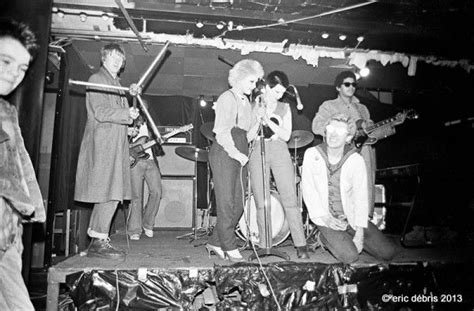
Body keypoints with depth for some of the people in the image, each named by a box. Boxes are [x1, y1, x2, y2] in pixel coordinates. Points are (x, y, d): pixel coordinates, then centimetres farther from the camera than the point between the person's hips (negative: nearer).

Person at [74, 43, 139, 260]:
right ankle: (99, 242, -4)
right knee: (109, 194, -11)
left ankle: (96, 240, 13)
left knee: (112, 194, 6)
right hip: (103, 143, -9)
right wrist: (127, 114, -11)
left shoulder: (116, 83, 26)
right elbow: (101, 112, -13)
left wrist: (132, 96, 10)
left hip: (115, 144, 9)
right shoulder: (97, 79, -1)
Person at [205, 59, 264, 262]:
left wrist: (261, 117, 6)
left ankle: (215, 242, 19)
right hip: (224, 154, -9)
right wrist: (236, 153, -14)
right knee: (226, 203, -3)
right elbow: (222, 133, -13)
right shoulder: (228, 98, -6)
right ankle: (230, 247, 7)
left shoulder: (245, 101, 20)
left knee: (238, 204, 7)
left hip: (240, 156, 9)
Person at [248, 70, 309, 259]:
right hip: (257, 153, 0)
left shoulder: (284, 108, 12)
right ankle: (264, 246, 8)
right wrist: (258, 118, -11)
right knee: (261, 203, -1)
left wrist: (268, 120, -9)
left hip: (279, 152, 1)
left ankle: (301, 245, -2)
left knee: (290, 200, -7)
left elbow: (286, 135, 2)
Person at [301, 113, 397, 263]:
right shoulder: (312, 154, -9)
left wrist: (359, 232, -16)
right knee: (349, 256, -20)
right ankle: (326, 237, 8)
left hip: (351, 217, 2)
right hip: (326, 218, -2)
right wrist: (324, 217, -16)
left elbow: (360, 196, -10)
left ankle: (350, 238, 17)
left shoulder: (356, 160, -9)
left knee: (388, 252, -4)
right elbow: (308, 189, -7)